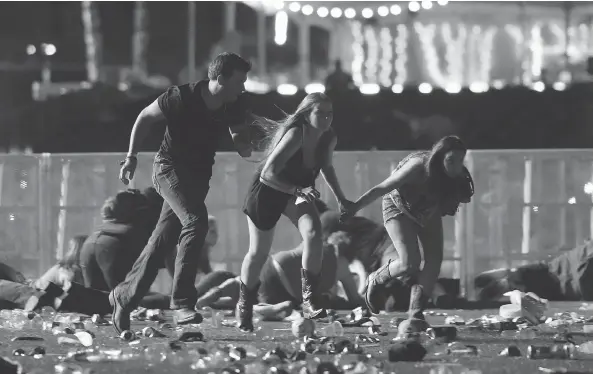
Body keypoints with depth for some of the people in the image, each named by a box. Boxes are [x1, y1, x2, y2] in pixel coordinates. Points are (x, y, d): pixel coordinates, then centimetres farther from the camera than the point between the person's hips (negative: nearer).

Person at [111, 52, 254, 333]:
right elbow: (145, 117, -7)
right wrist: (131, 157, -8)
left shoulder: (236, 106, -7)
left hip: (199, 173, 6)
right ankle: (182, 302, -26)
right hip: (169, 166, -6)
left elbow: (238, 135, 10)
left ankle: (124, 296, 24)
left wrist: (243, 144, -15)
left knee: (163, 238, 9)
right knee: (196, 220, -27)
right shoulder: (181, 98, -22)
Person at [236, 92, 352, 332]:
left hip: (297, 191, 5)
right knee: (259, 253, 7)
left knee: (313, 233, -24)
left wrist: (340, 198, 8)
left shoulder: (329, 139, -13)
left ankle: (309, 301, -21)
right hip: (267, 192, -5)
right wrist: (298, 190, -45)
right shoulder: (294, 136, -33)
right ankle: (244, 307, 31)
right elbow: (267, 174, -36)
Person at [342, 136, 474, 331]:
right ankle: (376, 281, 12)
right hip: (399, 208, -5)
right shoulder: (418, 167, -37)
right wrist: (353, 209, -35)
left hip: (428, 212, 5)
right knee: (410, 262, -19)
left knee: (434, 260, -12)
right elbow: (382, 188, -32)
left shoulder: (457, 176, -23)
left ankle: (416, 313, -5)